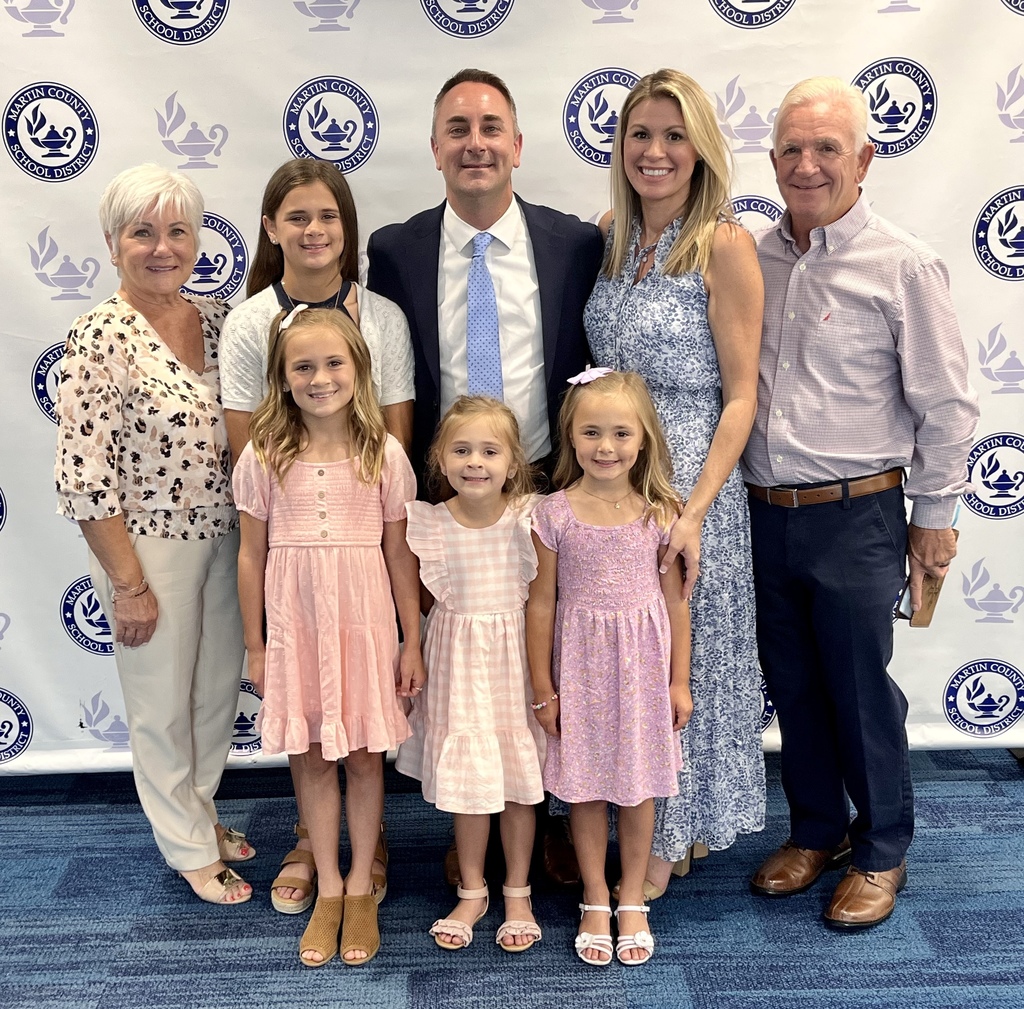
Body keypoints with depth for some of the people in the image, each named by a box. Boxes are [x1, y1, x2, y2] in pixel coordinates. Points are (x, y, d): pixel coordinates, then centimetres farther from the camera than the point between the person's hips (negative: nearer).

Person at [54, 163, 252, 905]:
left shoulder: (219, 321, 1)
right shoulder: (101, 337, -16)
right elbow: (85, 477, -17)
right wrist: (129, 584, -15)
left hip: (226, 539, 6)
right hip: (150, 547, -5)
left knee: (220, 691, 19)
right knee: (164, 705, 11)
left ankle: (200, 811, 44)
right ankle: (190, 848, 32)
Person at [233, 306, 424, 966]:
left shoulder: (384, 454, -3)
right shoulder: (264, 458, -2)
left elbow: (400, 554, 0)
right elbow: (251, 555, 3)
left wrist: (412, 643, 1)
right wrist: (256, 646, 5)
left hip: (363, 623, -1)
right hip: (295, 627, 1)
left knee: (364, 756, 9)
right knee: (311, 757, 11)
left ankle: (361, 889, 27)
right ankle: (329, 889, 28)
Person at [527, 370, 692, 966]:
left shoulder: (661, 512, -6)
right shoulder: (554, 515, -9)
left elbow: (675, 601, 1)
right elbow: (542, 603, -3)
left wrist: (680, 681, 3)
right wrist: (543, 688, 0)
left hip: (643, 666, 1)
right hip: (580, 668, 0)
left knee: (638, 787, 12)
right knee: (585, 788, 11)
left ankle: (633, 902, 31)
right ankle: (596, 902, 30)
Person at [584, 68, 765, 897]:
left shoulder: (723, 245, -11)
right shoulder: (610, 237, 6)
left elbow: (741, 396, -12)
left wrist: (694, 511, -18)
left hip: (689, 484, -5)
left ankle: (671, 840, 28)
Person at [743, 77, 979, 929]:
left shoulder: (902, 265, -8)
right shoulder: (755, 260, 5)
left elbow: (946, 404, -5)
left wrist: (934, 516, -3)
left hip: (855, 516, -4)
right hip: (766, 511, 5)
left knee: (861, 692, 7)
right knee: (793, 688, 16)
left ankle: (882, 854, 28)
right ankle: (816, 833, 35)